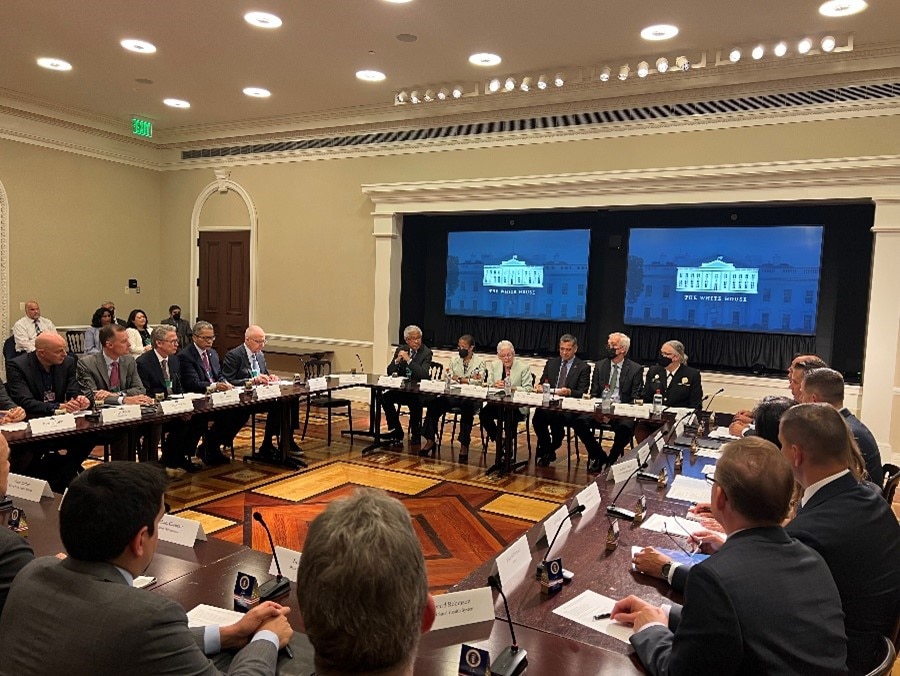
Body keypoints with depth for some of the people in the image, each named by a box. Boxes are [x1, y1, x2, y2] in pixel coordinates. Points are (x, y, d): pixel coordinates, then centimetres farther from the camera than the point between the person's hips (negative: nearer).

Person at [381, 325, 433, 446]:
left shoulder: (426, 353, -7)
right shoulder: (401, 350, 7)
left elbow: (424, 375, -22)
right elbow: (389, 372, 5)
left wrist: (408, 360, -24)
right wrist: (397, 360, -15)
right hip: (402, 389, 5)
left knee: (415, 401, -35)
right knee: (385, 397, -21)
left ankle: (415, 434, -11)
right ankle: (396, 432, -7)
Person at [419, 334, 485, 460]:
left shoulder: (479, 362, 0)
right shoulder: (454, 360, 14)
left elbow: (478, 381, -13)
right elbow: (448, 378, 3)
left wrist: (459, 379, -7)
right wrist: (468, 379, -7)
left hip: (471, 398, -4)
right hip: (453, 396, 4)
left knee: (467, 408, -37)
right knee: (434, 403, -19)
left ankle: (464, 445, -25)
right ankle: (430, 441, -13)